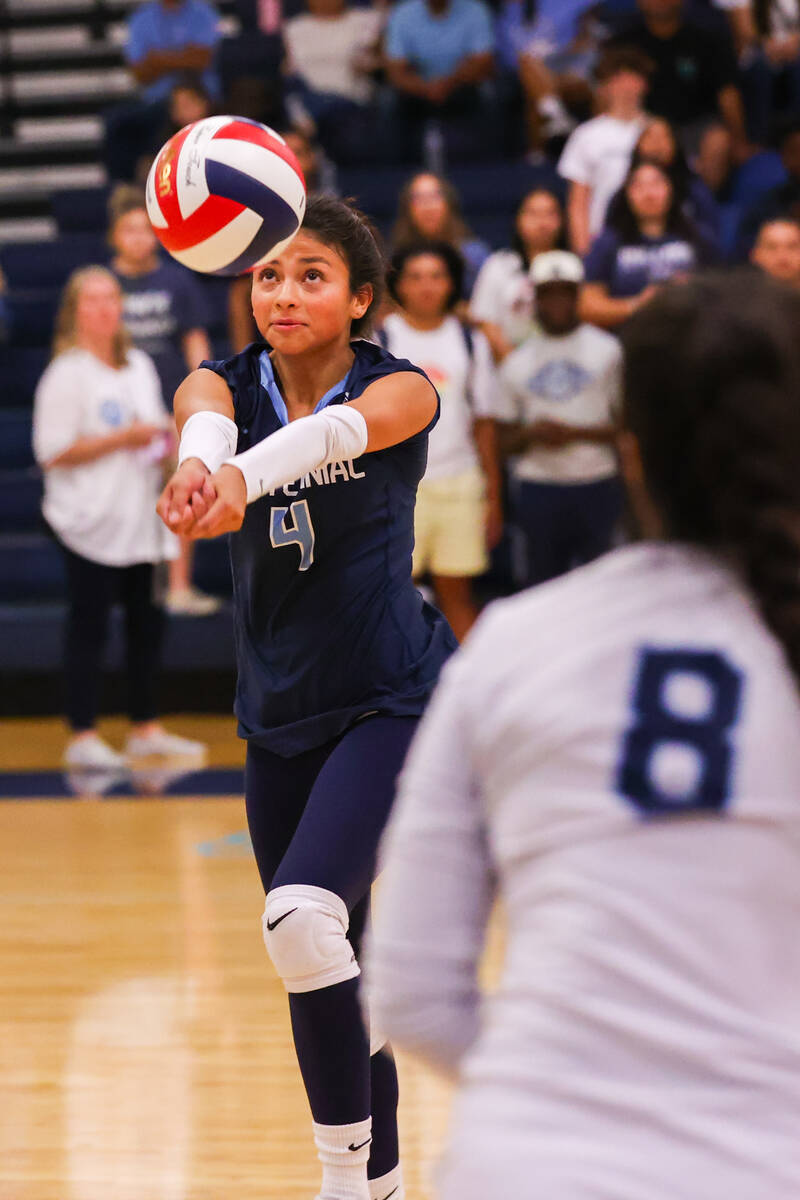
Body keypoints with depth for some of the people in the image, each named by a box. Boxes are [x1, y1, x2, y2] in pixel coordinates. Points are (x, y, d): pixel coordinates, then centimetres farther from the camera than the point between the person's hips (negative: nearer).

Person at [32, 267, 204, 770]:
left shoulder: (140, 366, 14)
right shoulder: (68, 374, -9)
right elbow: (53, 451, -15)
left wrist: (164, 436, 5)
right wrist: (123, 440, -17)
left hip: (140, 517, 7)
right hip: (91, 519, -7)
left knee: (148, 621, 8)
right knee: (89, 627, -5)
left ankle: (146, 728, 17)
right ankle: (83, 736, -1)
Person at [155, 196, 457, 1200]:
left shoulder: (400, 388, -12)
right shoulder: (228, 382, -4)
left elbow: (339, 430, -36)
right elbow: (205, 420, -29)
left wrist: (244, 475, -59)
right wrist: (200, 464, -56)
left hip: (391, 701, -5)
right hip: (279, 717, 5)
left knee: (304, 913, -25)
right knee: (324, 962, 12)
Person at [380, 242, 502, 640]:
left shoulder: (470, 342, 9)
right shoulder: (377, 341, 2)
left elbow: (483, 423, 11)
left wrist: (493, 497, 9)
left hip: (459, 482, 2)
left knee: (457, 592, 5)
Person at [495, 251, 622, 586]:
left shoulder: (607, 351, 4)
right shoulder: (517, 361, 10)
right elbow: (504, 440, 12)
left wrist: (575, 433, -13)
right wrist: (531, 435, -11)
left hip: (596, 486, -2)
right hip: (537, 490, 2)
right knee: (541, 581, 4)